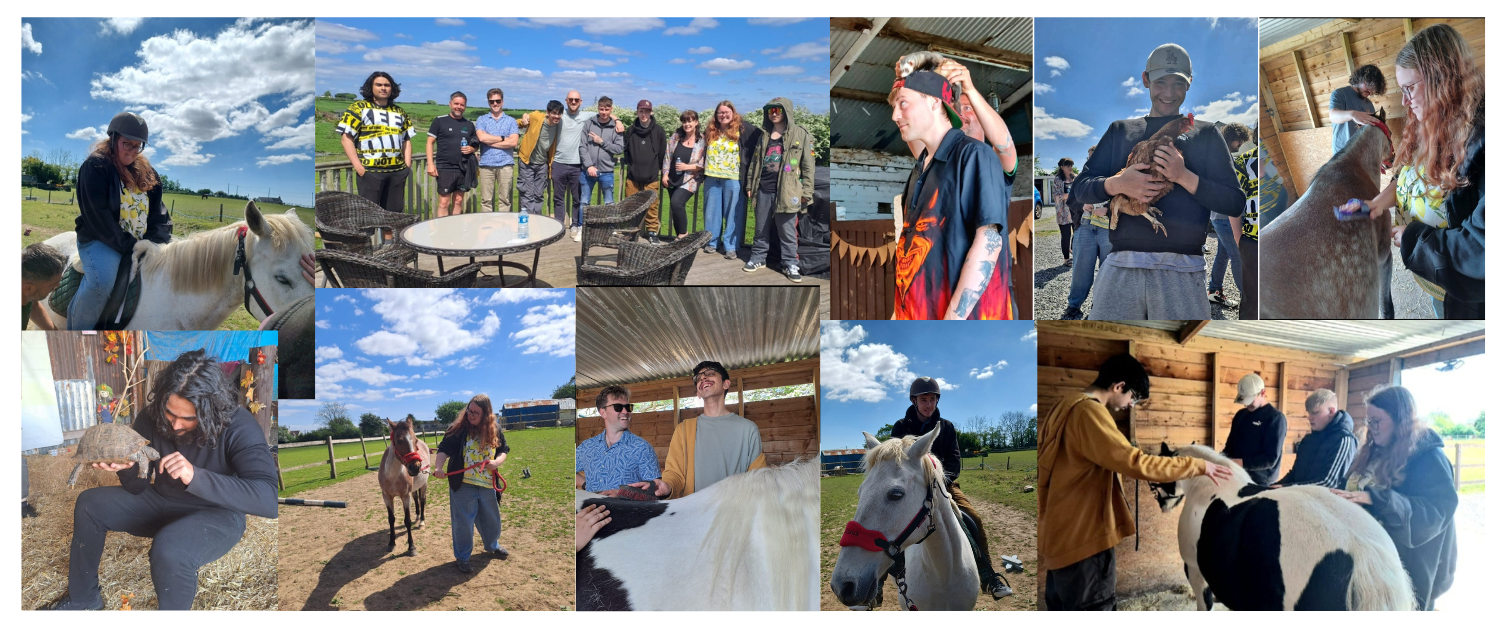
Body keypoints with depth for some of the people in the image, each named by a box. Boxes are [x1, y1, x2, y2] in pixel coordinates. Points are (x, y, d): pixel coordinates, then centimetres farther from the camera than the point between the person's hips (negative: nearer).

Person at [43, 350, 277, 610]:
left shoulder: (240, 428, -29)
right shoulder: (152, 417, -11)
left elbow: (270, 501, -41)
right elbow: (137, 488, 0)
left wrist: (195, 476, -47)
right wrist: (126, 468, -26)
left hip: (217, 513, -7)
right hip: (161, 501, 7)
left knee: (169, 552, -34)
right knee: (90, 503, 2)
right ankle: (83, 598, 22)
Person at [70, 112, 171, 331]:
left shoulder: (146, 172, 13)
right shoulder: (95, 166, -7)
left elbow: (159, 212, 8)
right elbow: (97, 216, -16)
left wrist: (154, 241, -10)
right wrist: (128, 245, -21)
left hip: (142, 242, 7)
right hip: (100, 240, -7)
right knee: (102, 281, -34)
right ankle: (77, 330, -13)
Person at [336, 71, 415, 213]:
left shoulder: (400, 112, 18)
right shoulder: (358, 108, 2)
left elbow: (406, 140, 20)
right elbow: (346, 138, -4)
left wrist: (408, 166, 7)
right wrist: (358, 166, -13)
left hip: (397, 171, 5)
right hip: (370, 170, -5)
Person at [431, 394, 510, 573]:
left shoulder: (495, 431, 1)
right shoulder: (458, 429, -9)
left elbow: (504, 451, 9)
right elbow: (444, 450, -12)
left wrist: (497, 462, -13)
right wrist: (438, 467, -30)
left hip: (488, 485, 4)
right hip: (463, 486, -4)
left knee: (491, 519, 19)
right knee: (463, 522, 3)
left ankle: (492, 545, 45)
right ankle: (462, 557, 20)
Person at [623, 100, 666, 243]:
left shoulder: (658, 131, 0)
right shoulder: (631, 130, 5)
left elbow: (662, 154, 5)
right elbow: (626, 150, 16)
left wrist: (656, 168, 7)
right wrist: (632, 165, 8)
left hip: (651, 177, -2)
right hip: (633, 176, 2)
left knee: (652, 207, -2)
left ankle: (653, 232, 9)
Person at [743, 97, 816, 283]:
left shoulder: (800, 134, -3)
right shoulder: (764, 135, 14)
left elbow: (808, 164, -4)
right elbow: (756, 162, 19)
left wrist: (806, 190, -8)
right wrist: (750, 185, 16)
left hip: (786, 190, -5)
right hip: (764, 189, 5)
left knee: (787, 230, 0)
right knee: (761, 228, 12)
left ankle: (790, 264, 9)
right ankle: (758, 258, 24)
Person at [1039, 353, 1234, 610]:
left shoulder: (1065, 409, 13)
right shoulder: (1089, 412, -18)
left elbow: (1045, 474, 20)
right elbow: (1136, 463, -25)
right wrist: (1198, 465, -16)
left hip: (1062, 534, 10)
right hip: (1083, 537, -10)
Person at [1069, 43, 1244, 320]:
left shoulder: (1205, 134, 15)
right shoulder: (1121, 131, 19)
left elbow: (1235, 203, 6)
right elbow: (1081, 188, 11)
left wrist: (1183, 176, -9)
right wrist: (1117, 184, -10)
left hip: (1182, 272, -1)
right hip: (1121, 269, 1)